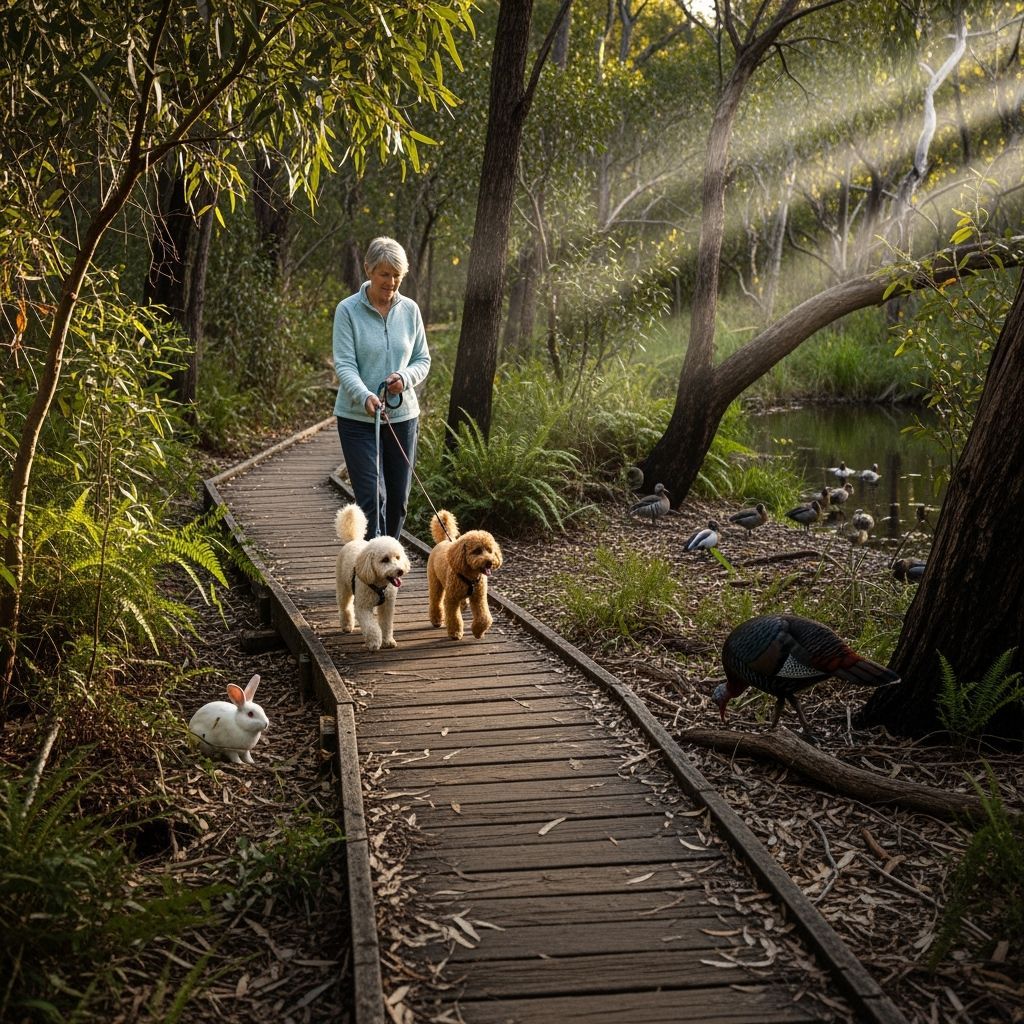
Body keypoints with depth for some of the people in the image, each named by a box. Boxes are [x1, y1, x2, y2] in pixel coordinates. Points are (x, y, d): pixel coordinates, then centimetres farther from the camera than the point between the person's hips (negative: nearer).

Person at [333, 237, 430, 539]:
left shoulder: (409, 310, 5)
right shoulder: (348, 310, -7)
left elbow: (422, 359, 11)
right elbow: (344, 364, -13)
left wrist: (405, 377, -11)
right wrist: (365, 396, -32)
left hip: (403, 416, 4)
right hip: (358, 418, -4)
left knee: (398, 500, 11)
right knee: (372, 498, -11)